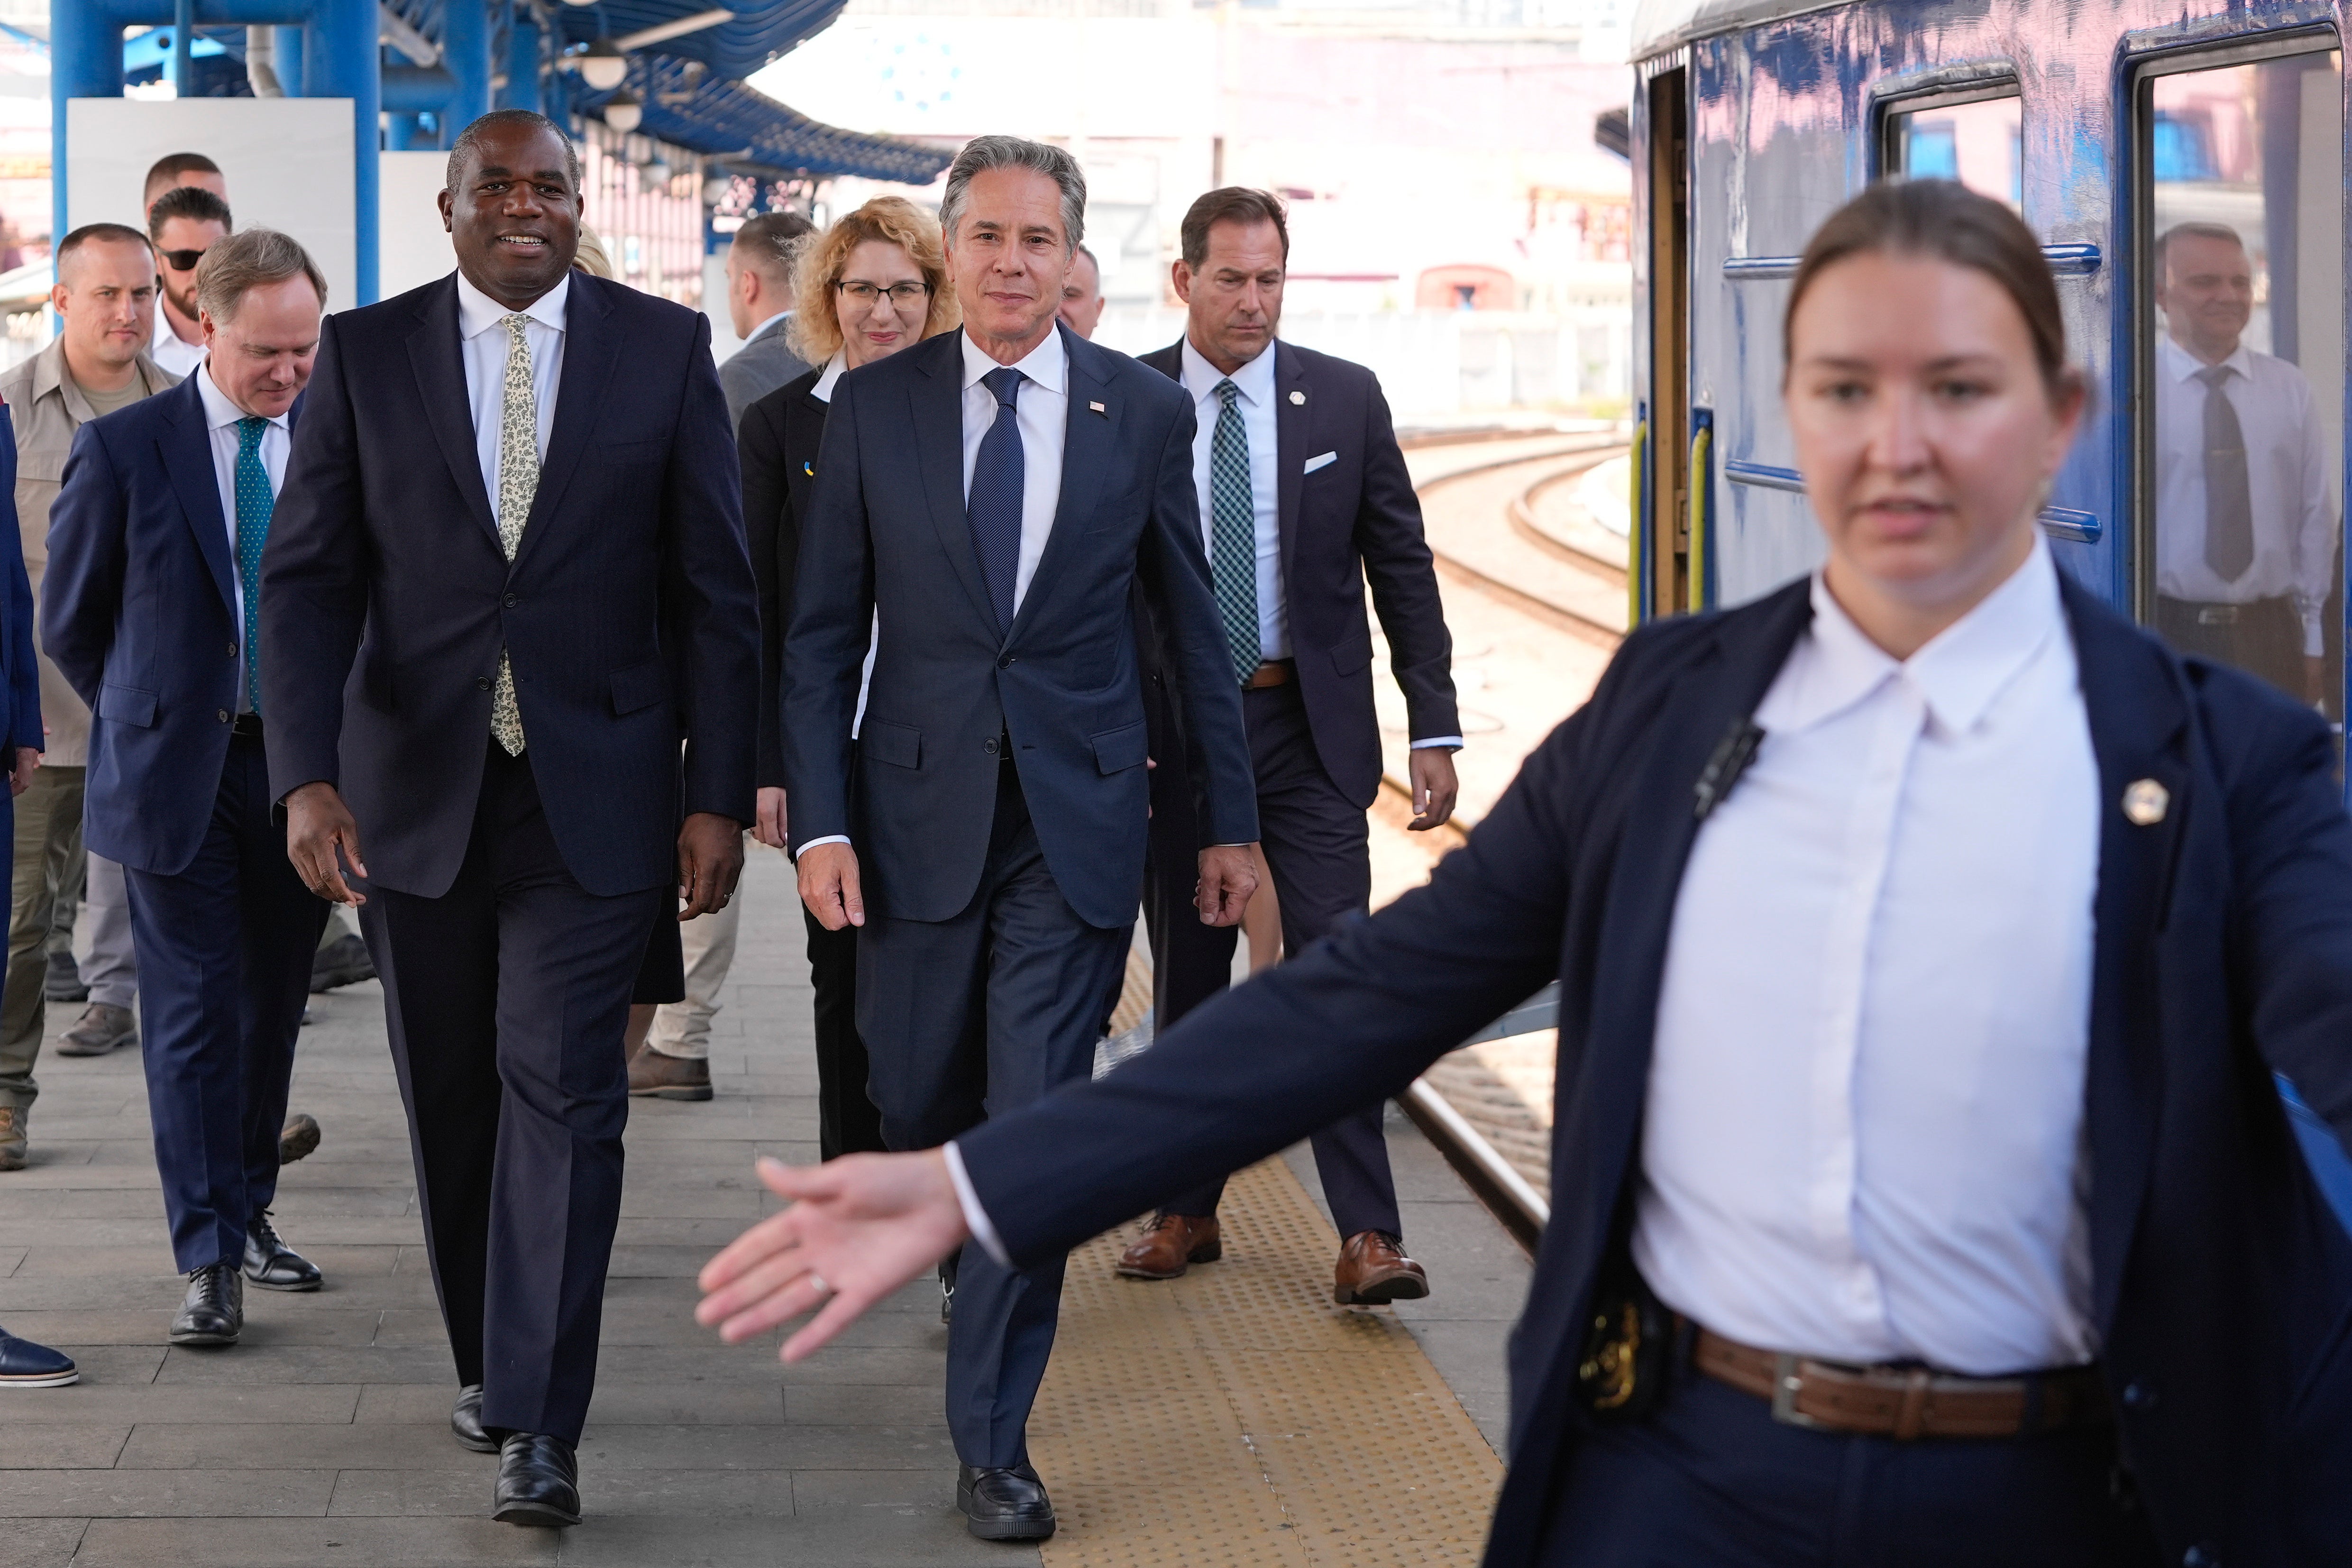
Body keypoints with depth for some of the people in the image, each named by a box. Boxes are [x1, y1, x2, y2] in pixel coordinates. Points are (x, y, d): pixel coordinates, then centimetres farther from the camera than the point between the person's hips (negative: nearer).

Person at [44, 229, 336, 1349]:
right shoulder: (124, 448, -6)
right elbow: (71, 618, 4)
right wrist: (151, 716, 7)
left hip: (302, 762, 3)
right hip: (177, 771, -3)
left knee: (274, 1003, 12)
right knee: (193, 1013, -3)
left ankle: (247, 1213, 28)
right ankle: (207, 1261, -1)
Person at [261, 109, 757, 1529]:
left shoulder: (664, 349, 2)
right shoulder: (364, 355, 3)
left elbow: (715, 591, 2)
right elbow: (309, 577, 0)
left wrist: (719, 794, -3)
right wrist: (308, 775, -13)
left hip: (595, 792, -2)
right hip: (416, 790, 2)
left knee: (561, 1086, -10)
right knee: (454, 1096, 11)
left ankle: (539, 1429, -9)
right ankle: (486, 1361, 30)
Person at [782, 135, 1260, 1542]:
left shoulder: (1145, 411, 1)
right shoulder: (875, 408, 1)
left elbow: (1193, 624, 7)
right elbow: (824, 632, 2)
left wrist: (1232, 820, 7)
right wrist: (821, 818, -6)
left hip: (1078, 817, -1)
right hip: (920, 807, 1)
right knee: (920, 1108, 11)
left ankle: (994, 1439, 3)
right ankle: (977, 1263, 45)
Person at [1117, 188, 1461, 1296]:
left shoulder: (1345, 399, 1)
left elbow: (1401, 567, 4)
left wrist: (1435, 727, -1)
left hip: (1313, 728, -1)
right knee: (1188, 978, 10)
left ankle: (1366, 1235, -5)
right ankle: (1189, 1209, 23)